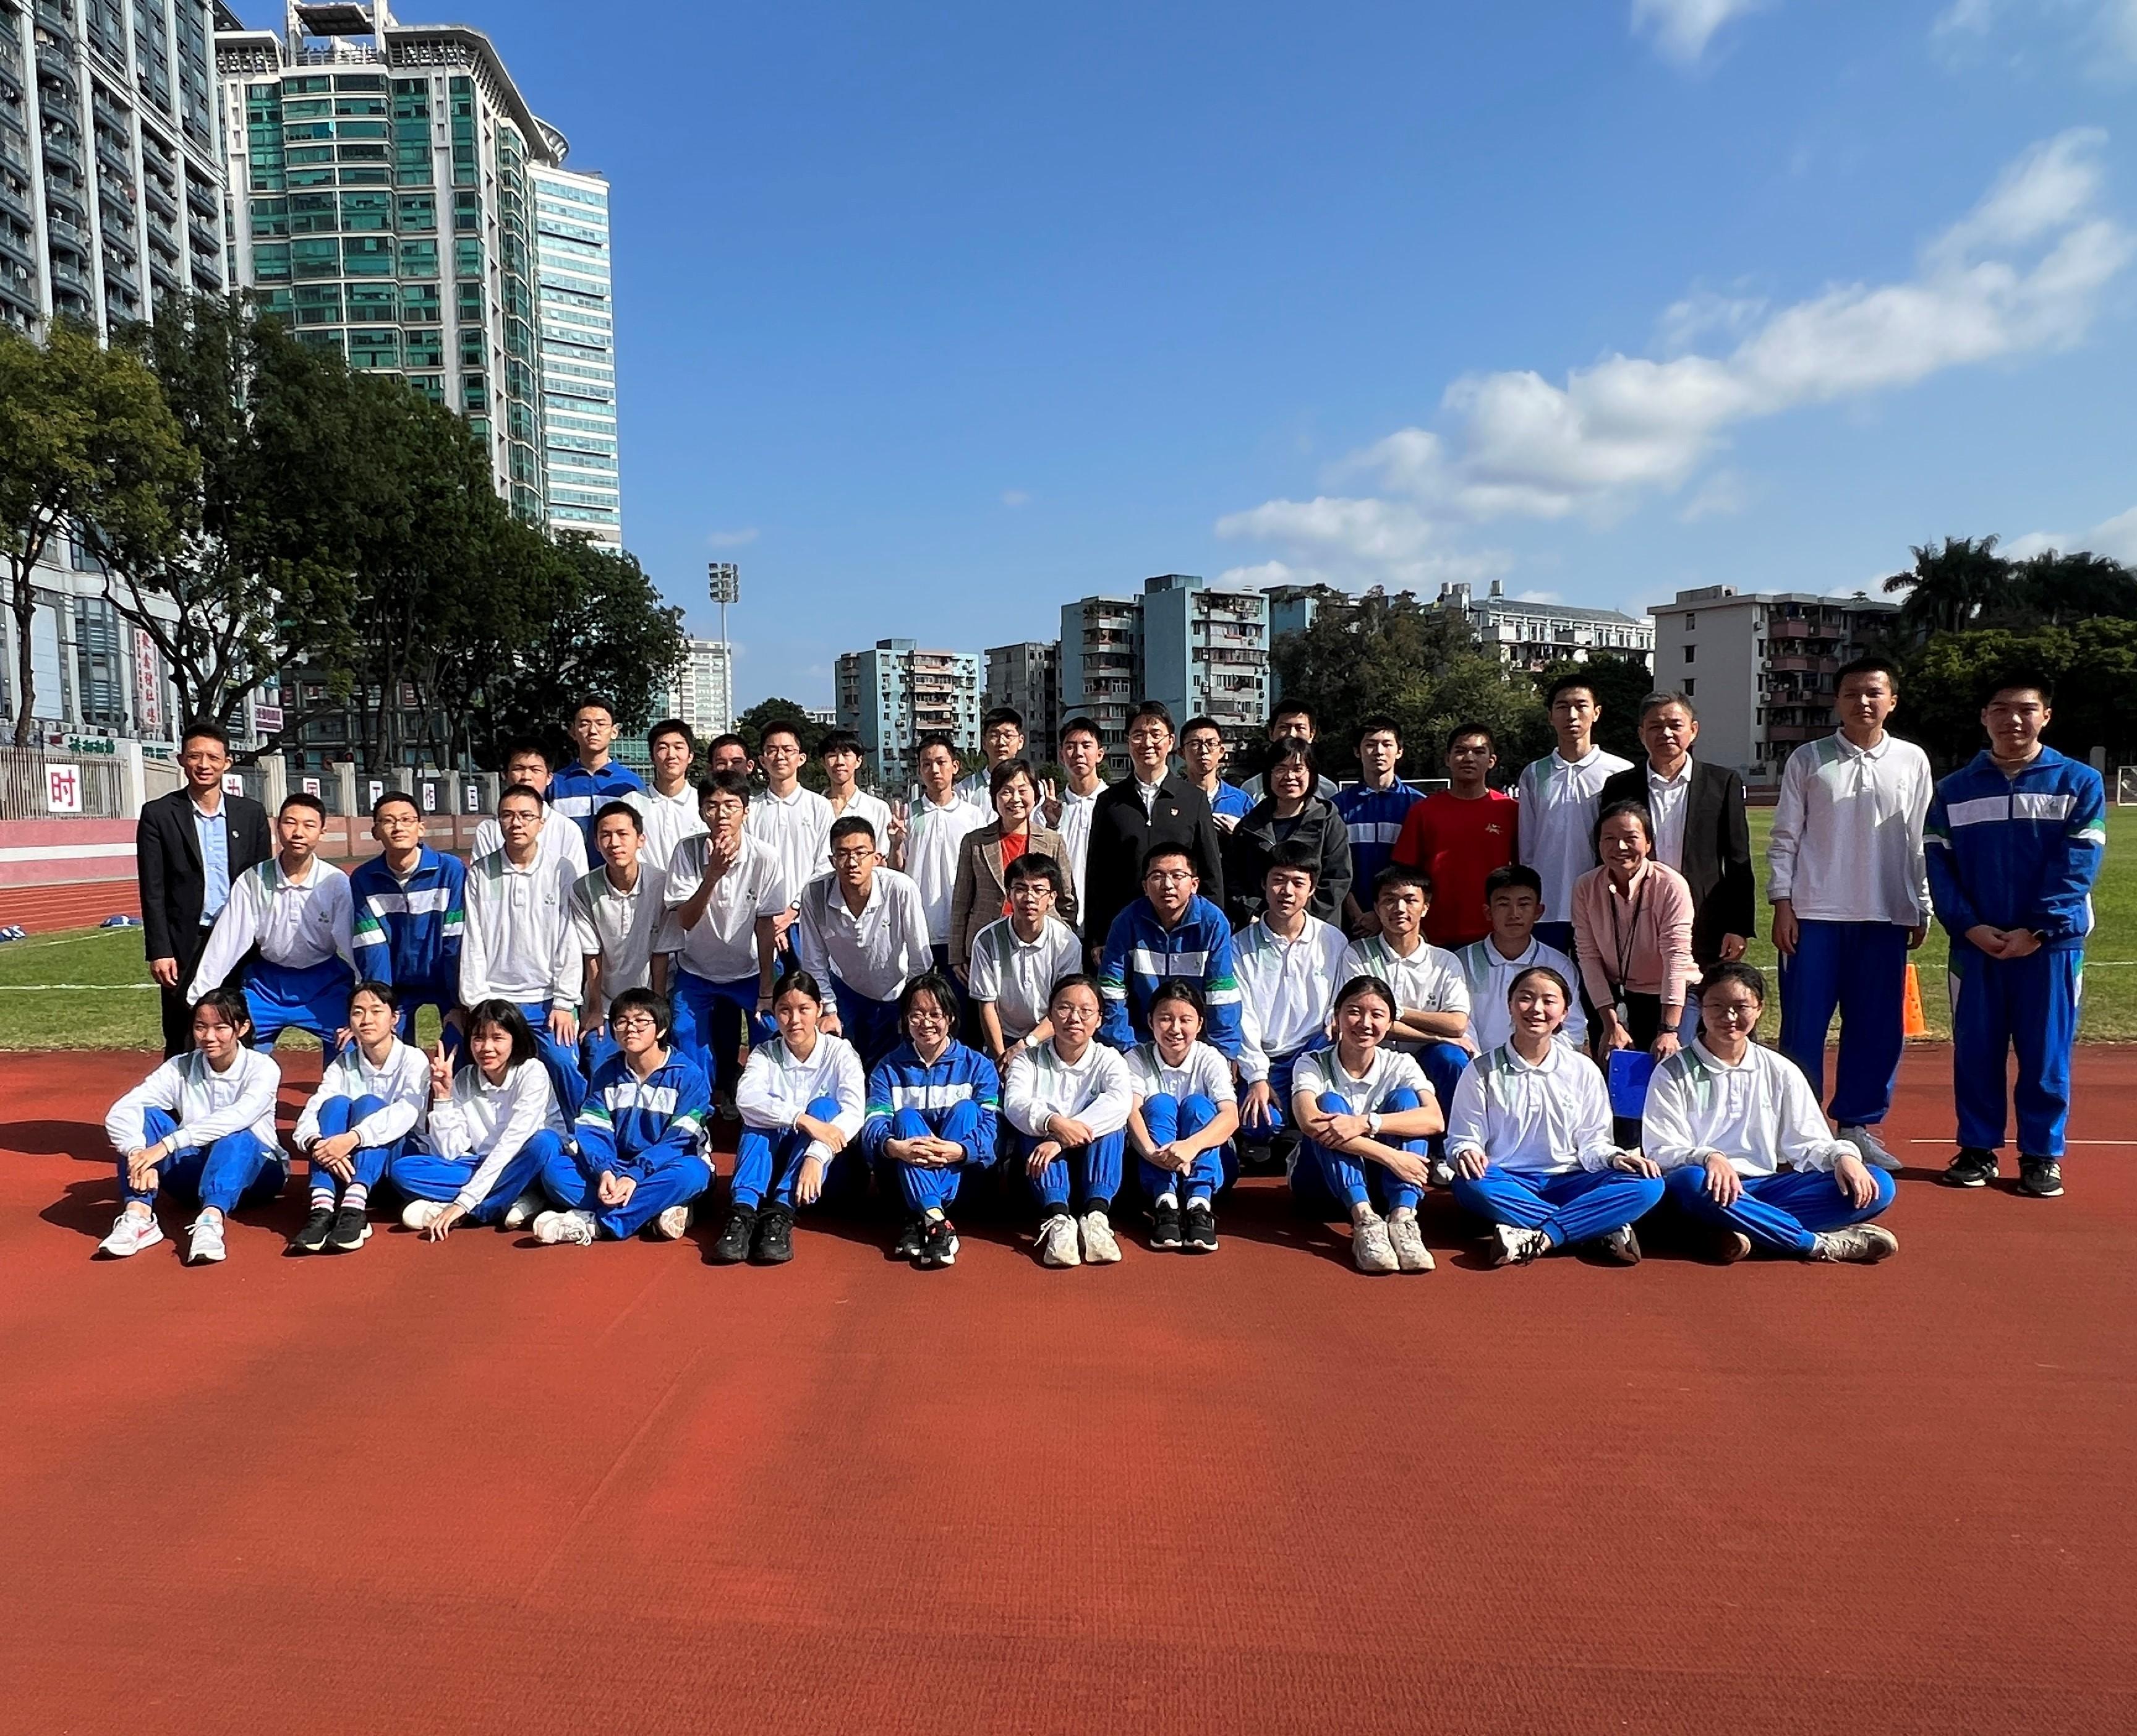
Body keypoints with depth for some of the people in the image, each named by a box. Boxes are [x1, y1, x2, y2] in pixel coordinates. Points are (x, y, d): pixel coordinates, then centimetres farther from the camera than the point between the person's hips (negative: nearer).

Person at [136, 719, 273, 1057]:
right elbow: (153, 891, -2)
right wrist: (159, 952, -8)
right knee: (184, 1047, 5)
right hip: (185, 946, -2)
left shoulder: (251, 813, 6)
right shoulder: (158, 814, 0)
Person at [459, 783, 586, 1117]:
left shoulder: (560, 871, 0)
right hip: (495, 1000, 1)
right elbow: (472, 942, 3)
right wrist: (476, 1004, -2)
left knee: (564, 1065, -13)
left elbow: (569, 941, -2)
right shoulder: (480, 873, 3)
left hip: (547, 999, -1)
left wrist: (564, 1003, -6)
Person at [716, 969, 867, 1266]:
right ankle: (743, 1210, -44)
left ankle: (782, 1212, -41)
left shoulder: (840, 1052, -7)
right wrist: (802, 1120, -39)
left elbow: (854, 1111, -23)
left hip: (829, 1168, -1)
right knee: (760, 1119, -25)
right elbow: (746, 1098, -24)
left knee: (824, 1106, -28)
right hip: (775, 1164, 1)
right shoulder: (765, 1054, -2)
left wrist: (817, 1155, -40)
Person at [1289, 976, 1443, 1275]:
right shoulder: (1312, 1064, -9)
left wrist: (1364, 1123, -37)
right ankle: (1364, 1220, -43)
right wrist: (1390, 1156, -36)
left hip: (1380, 1182, 2)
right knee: (1330, 1103, -27)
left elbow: (1435, 1121, -23)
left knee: (1404, 1098, -19)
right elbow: (1309, 1122, -30)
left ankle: (1403, 1217, -35)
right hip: (1322, 1181, -1)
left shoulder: (1400, 1065, -3)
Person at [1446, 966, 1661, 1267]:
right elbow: (1462, 1138, 2)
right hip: (1509, 1184, -2)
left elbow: (1591, 1142, 10)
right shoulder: (1483, 1071, 3)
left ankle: (1539, 1239, -36)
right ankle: (1601, 1229, -31)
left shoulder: (1584, 1070, 9)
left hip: (1566, 1182, 2)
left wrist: (1616, 1157, -12)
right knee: (1469, 1185, -37)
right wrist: (1466, 1153, -22)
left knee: (1648, 1185, -24)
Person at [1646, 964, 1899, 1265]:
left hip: (1765, 1187, 4)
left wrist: (1842, 1155, -12)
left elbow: (1807, 1141, 11)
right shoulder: (1673, 1073, 2)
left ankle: (1738, 1230, -29)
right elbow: (1661, 1150, -6)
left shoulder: (1780, 1071, 13)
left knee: (1877, 1185, -15)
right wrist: (1707, 1157, -27)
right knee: (1690, 1182, -41)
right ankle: (1819, 1243, -28)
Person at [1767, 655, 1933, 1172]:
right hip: (1814, 915, -2)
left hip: (1886, 917, 2)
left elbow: (1919, 842, 10)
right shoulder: (1808, 760, 2)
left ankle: (1858, 1125, 19)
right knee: (1803, 1027, 1)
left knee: (1880, 1029, 6)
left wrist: (1921, 909, 8)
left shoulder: (1912, 761, 7)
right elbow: (1784, 838, 1)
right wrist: (1781, 904, -5)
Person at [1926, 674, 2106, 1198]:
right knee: (1975, 1051, 6)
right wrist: (1969, 926, -12)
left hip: (2051, 944, -1)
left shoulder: (2079, 784, 2)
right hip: (1975, 945, 2)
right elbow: (1939, 867, 2)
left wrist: (2037, 930, -14)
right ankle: (1977, 1149, 17)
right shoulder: (1954, 791, 8)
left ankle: (2042, 1155, 15)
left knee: (2046, 1054, 4)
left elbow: (2077, 868, -5)